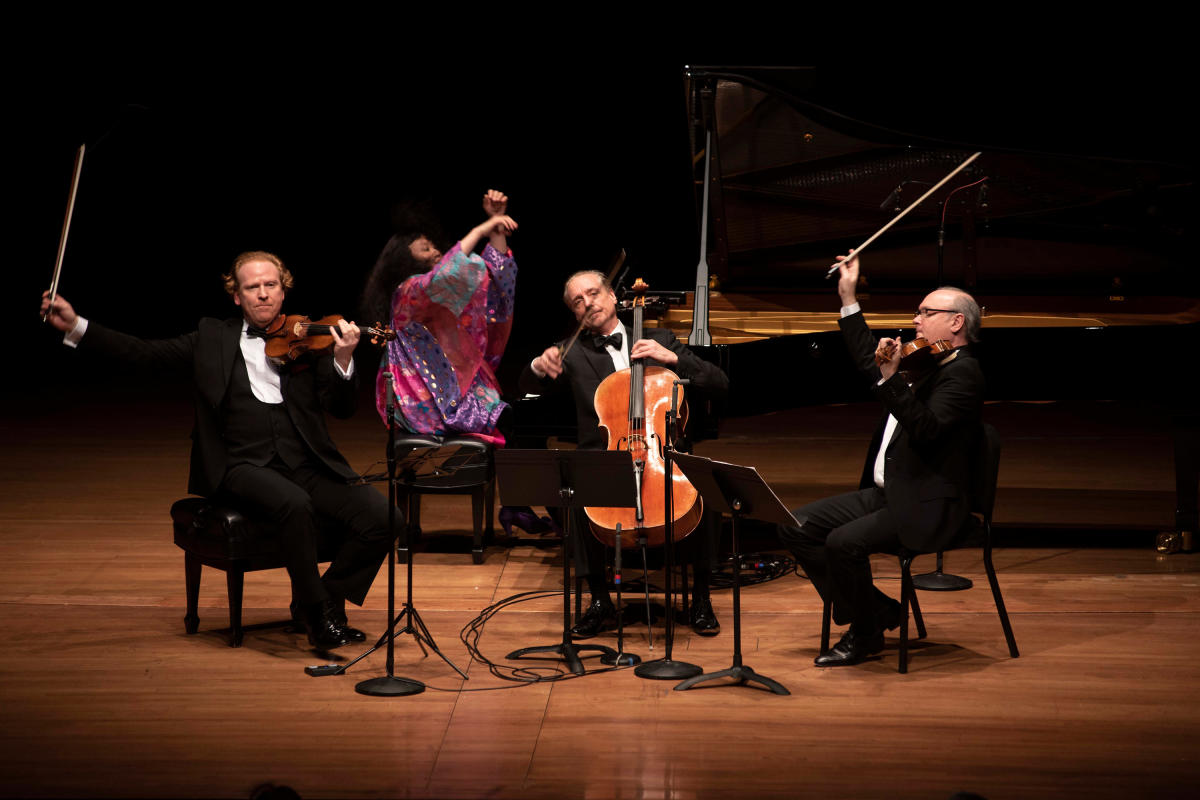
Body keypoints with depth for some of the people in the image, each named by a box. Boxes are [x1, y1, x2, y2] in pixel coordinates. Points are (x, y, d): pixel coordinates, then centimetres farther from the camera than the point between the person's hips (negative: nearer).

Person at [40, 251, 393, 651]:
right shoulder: (213, 338, 13)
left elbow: (341, 408, 2)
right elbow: (145, 352, 11)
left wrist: (342, 360, -18)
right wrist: (76, 327, 4)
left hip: (306, 465, 2)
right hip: (243, 466, -2)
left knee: (381, 517, -21)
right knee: (296, 504, -36)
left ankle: (328, 596, 0)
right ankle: (315, 610, -18)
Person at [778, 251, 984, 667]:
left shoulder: (962, 373, -12)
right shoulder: (926, 364, 16)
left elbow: (925, 429, -27)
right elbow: (869, 362, 30)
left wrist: (891, 377, -34)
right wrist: (848, 298, 28)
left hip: (924, 508, -10)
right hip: (884, 492, 10)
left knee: (844, 542, -29)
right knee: (796, 527, -2)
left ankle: (866, 634, -4)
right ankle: (876, 610, 7)